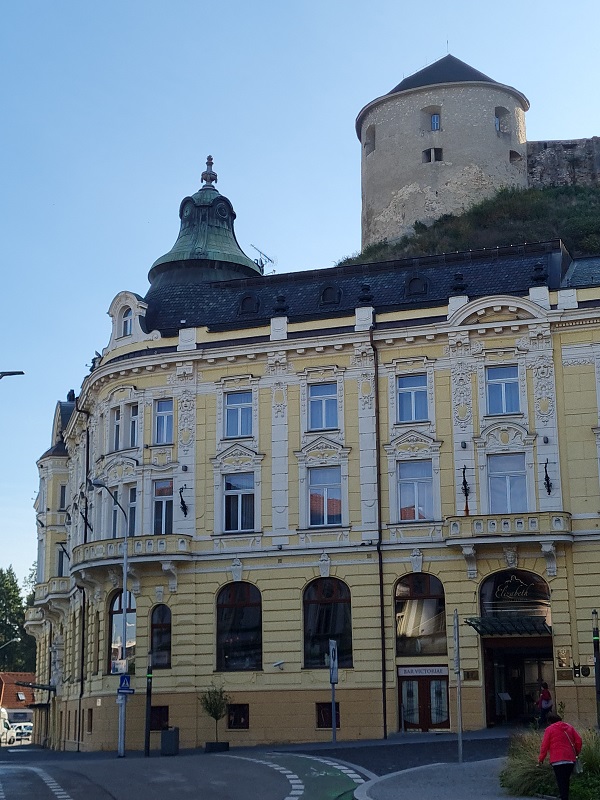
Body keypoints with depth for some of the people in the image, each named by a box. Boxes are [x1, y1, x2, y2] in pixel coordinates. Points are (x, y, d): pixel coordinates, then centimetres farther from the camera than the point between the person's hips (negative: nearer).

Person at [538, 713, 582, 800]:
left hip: (558, 760, -5)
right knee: (566, 781, 16)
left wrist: (541, 759, 5)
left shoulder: (549, 729, 2)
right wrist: (576, 753, 20)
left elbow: (545, 745, -2)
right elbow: (578, 740, 9)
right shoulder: (569, 727, 15)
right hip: (571, 759, 5)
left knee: (561, 782, -7)